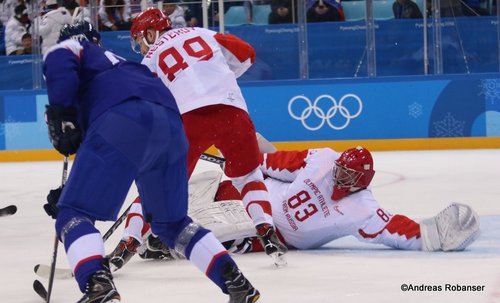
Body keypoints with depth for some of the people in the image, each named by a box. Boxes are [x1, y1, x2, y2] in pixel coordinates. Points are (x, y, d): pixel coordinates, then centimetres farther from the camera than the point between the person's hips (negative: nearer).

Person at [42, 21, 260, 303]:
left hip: (121, 123, -7)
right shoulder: (118, 63, 45)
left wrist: (62, 120, -1)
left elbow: (59, 62, -2)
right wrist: (70, 193, 43)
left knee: (73, 214, 1)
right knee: (171, 222, 26)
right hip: (170, 124, 7)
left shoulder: (67, 48, 26)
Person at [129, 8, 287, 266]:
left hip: (189, 117, -2)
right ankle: (267, 233, 0)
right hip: (233, 110, 2)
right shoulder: (202, 33, 25)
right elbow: (245, 54, 23)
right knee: (249, 177, 19)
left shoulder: (152, 59, 18)